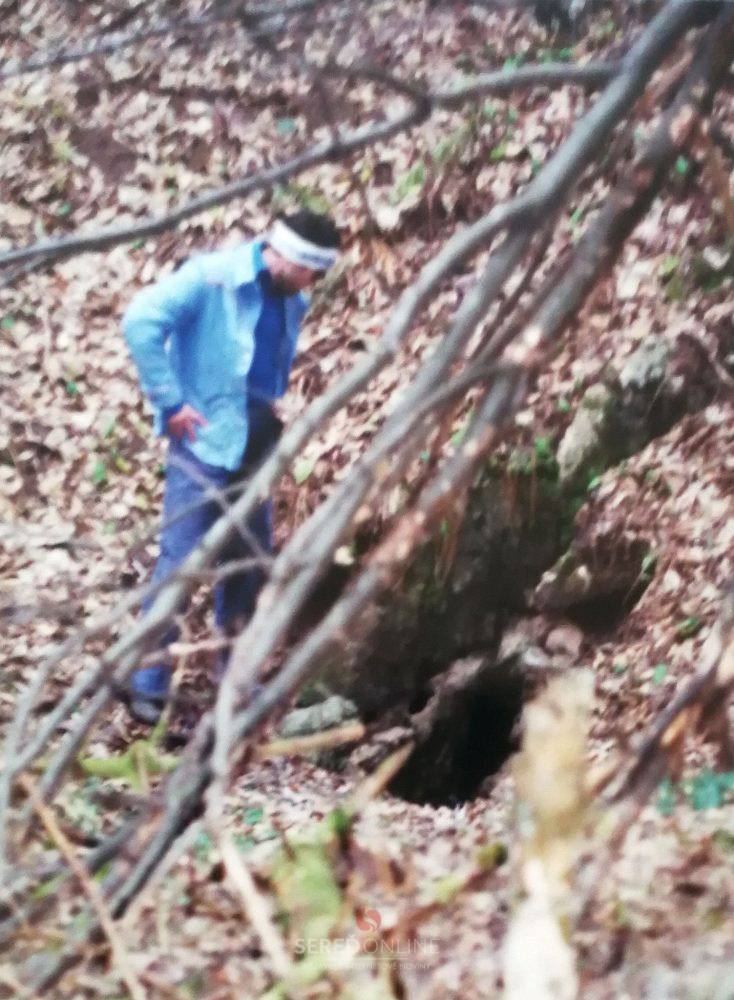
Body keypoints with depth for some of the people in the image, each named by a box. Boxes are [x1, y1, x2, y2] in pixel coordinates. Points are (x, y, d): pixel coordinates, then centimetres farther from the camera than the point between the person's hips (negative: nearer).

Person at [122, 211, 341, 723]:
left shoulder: (292, 300, 9)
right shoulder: (211, 277, -13)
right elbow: (141, 321, -21)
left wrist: (276, 407, 9)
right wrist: (170, 402, -19)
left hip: (257, 445, 7)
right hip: (205, 440, -7)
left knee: (250, 561, 12)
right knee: (180, 560, -6)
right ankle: (148, 684, 2)